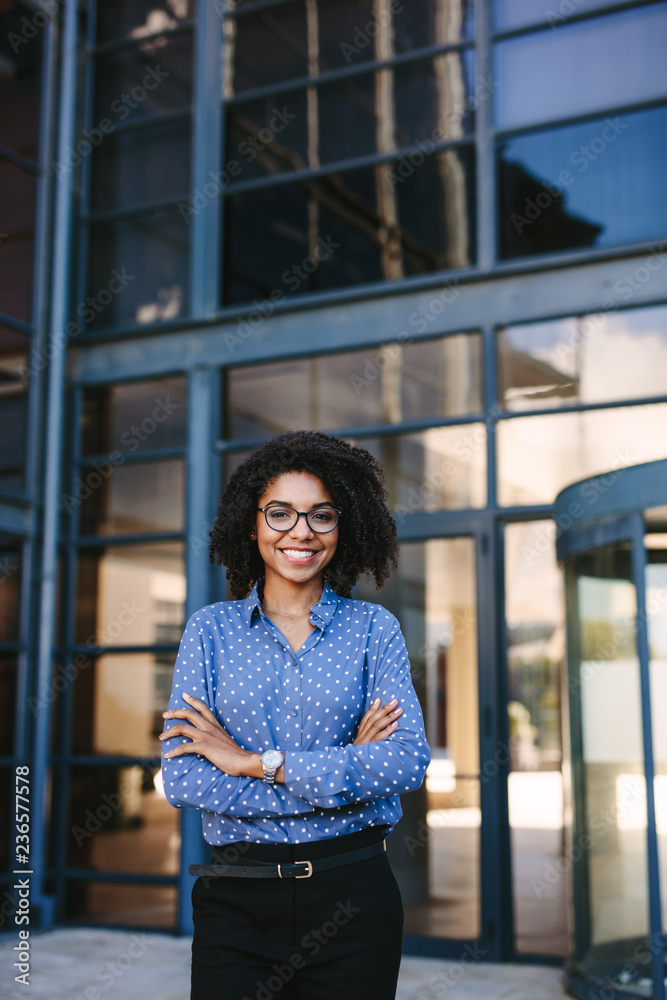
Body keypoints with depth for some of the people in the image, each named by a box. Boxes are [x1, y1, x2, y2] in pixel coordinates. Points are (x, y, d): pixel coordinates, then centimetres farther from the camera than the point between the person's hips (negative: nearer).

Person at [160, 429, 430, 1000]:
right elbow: (181, 779, -7)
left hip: (352, 895, 0)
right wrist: (345, 772, -12)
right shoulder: (211, 630, 2)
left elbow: (410, 760, -11)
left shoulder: (374, 628, 2)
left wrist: (256, 762, -14)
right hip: (236, 903, 0)